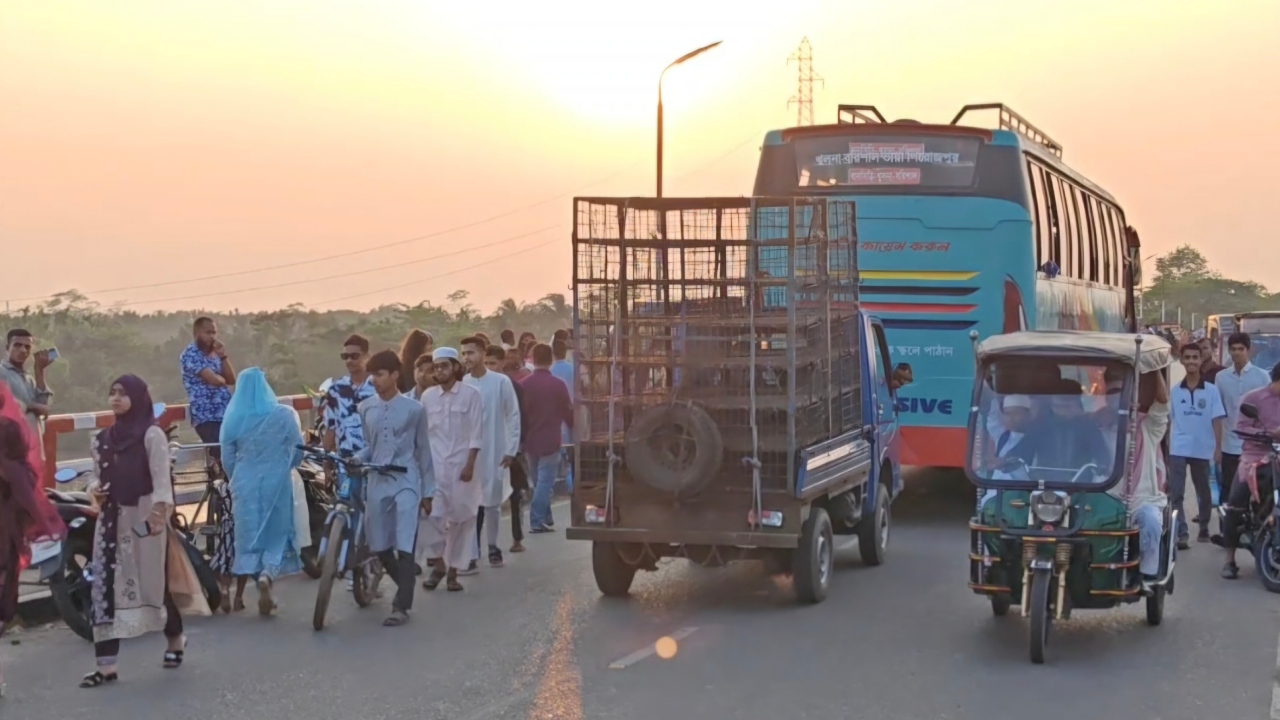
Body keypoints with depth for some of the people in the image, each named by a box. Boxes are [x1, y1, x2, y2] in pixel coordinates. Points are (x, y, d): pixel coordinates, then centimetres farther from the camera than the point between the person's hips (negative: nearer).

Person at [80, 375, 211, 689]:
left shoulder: (152, 434, -6)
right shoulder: (102, 439, 12)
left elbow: (161, 477, -11)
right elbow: (99, 475, 20)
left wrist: (159, 510, -22)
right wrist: (94, 489, -3)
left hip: (145, 516, -5)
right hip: (112, 517, 5)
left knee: (155, 580, 3)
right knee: (105, 585, -3)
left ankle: (175, 640, 31)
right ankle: (107, 665, -3)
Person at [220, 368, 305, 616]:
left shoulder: (233, 419, -1)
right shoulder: (285, 415, -6)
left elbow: (227, 459, 4)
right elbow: (298, 452, 0)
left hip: (245, 485, 1)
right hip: (277, 483, -1)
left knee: (250, 535, 10)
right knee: (276, 534, 7)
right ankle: (267, 575, -17)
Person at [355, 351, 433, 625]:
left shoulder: (414, 409, -4)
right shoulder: (366, 408, 5)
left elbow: (423, 451, 1)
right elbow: (370, 446, 13)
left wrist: (427, 491, 3)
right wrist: (357, 459, -10)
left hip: (406, 483, -4)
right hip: (377, 483, 4)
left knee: (404, 547, -9)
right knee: (380, 547, 9)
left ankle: (402, 606, -5)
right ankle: (405, 588, 32)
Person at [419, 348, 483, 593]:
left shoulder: (470, 394, -2)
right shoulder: (427, 396, 7)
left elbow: (476, 434, -4)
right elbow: (422, 433, 9)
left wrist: (470, 465, -11)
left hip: (460, 464, -2)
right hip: (433, 464, 2)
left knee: (461, 519, 3)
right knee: (430, 514, -12)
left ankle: (453, 571, 13)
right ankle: (438, 563, 7)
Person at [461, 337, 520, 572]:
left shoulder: (501, 381, -5)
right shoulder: (461, 384, -2)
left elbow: (513, 416, -1)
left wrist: (511, 449, -3)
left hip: (494, 453, -1)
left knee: (492, 502, 11)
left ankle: (492, 546, 30)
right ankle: (472, 556, -1)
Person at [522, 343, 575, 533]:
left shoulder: (523, 384, -4)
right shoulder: (558, 385, -11)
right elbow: (568, 412, -2)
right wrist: (573, 427, 19)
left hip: (530, 441, 4)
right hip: (550, 441, -4)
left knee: (539, 482, 17)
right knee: (545, 482, -1)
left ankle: (546, 519, 25)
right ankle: (537, 521, -7)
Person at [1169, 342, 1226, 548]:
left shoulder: (1211, 390, -2)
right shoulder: (1175, 391, 3)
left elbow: (1216, 421, -3)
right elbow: (1169, 421, 6)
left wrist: (1218, 448, -7)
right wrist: (1167, 447, 4)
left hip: (1202, 450, 0)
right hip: (1178, 449, 1)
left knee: (1203, 492, 15)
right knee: (1175, 494, -8)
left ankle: (1204, 528, 33)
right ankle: (1181, 533, -8)